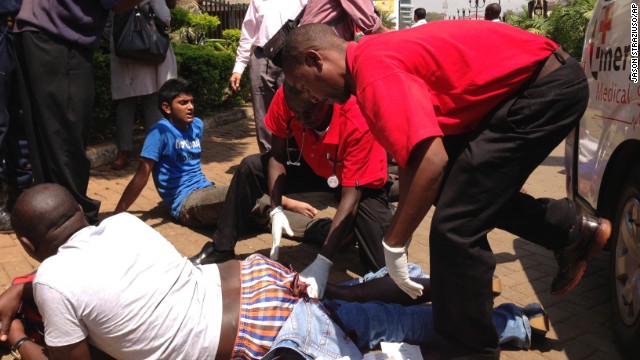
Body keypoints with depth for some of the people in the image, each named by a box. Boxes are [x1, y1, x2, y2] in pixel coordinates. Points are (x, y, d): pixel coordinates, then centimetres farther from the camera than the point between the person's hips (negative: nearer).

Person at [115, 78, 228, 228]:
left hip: (206, 189, 7)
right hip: (185, 202, -7)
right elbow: (141, 177, -13)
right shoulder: (160, 131, -11)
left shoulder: (197, 125, 10)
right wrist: (117, 215, -16)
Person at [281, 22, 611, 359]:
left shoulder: (374, 70, -21)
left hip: (548, 85, -10)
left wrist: (394, 245, -20)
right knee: (453, 186, 22)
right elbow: (411, 153, 13)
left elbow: (431, 161, -31)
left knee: (455, 227, -12)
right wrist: (396, 235, 16)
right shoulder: (377, 56, 10)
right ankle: (573, 230, 30)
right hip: (536, 80, 11)